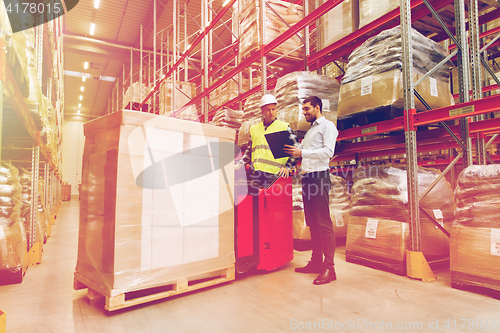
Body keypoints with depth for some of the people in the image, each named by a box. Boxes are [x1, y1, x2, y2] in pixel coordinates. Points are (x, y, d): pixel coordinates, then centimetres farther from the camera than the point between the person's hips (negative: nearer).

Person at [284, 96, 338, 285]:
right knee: (312, 223, 10)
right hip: (307, 177, 8)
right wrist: (292, 150, 8)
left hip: (319, 177, -8)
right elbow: (302, 151, 26)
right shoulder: (310, 131, 27)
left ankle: (328, 268, -5)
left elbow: (328, 151, -13)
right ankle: (316, 262, 18)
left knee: (323, 223, -9)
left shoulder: (327, 126, 1)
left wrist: (302, 152, -17)